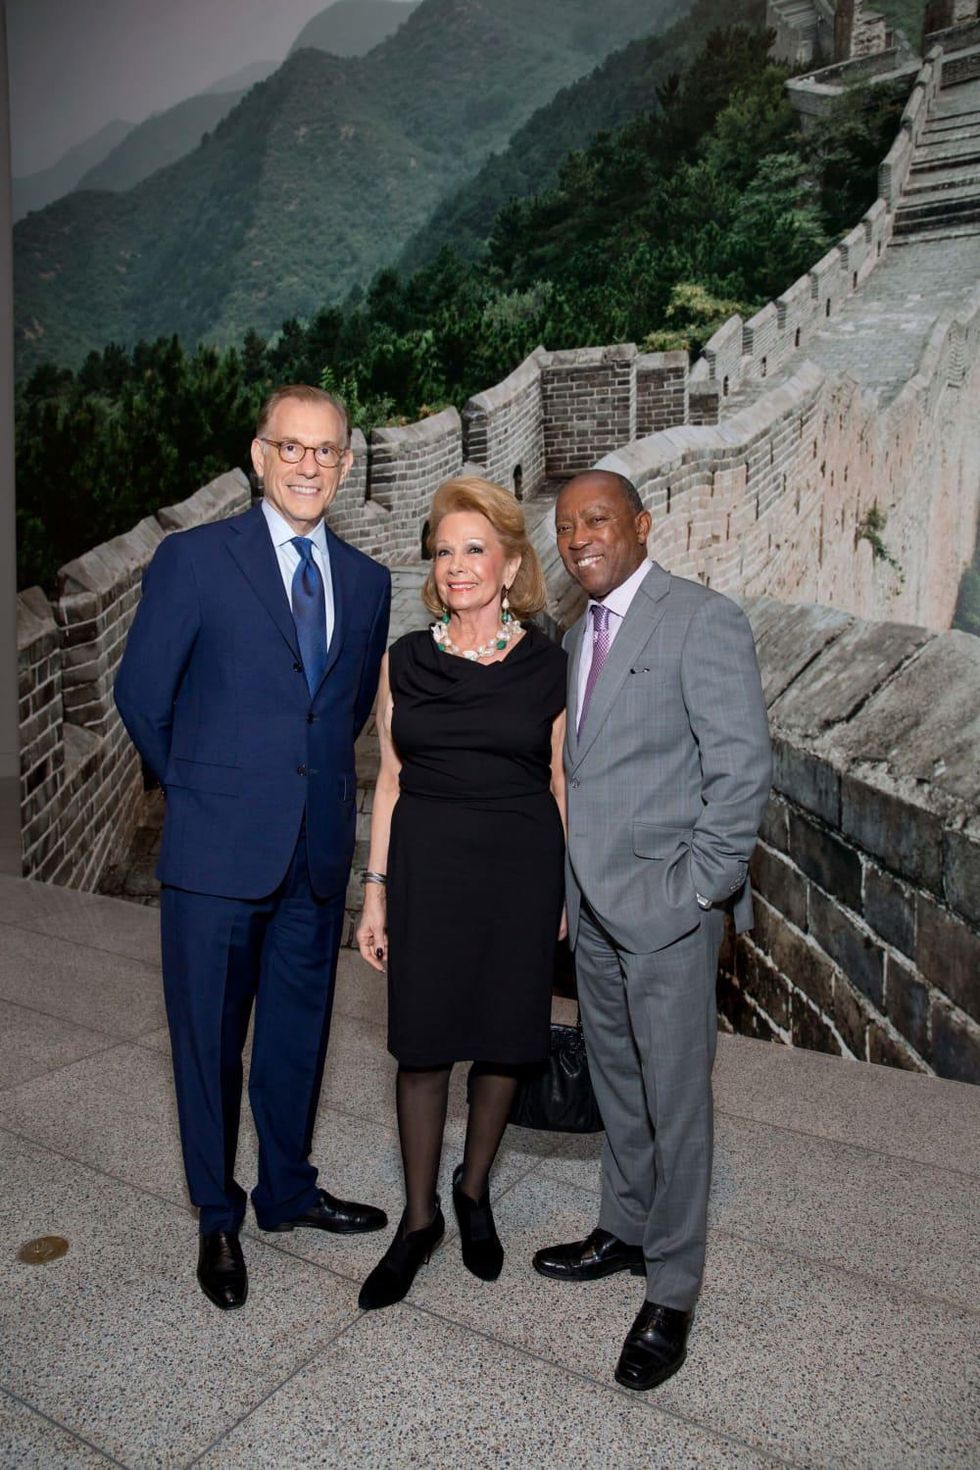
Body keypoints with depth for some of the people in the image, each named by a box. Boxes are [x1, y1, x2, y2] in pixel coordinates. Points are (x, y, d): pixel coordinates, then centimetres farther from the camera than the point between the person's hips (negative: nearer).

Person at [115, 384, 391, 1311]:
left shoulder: (367, 582, 7)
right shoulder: (194, 559, -5)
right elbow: (141, 692, -1)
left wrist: (313, 777, 11)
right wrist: (197, 788, 6)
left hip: (318, 851, 4)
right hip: (218, 850, -3)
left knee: (298, 1032, 17)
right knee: (209, 1038, 10)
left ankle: (287, 1191, 39)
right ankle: (218, 1217, 32)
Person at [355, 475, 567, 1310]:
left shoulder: (548, 666, -1)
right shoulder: (406, 661, 2)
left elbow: (560, 782, 4)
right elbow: (390, 780, 5)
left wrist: (565, 889, 3)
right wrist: (376, 890, 3)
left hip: (520, 867, 0)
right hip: (427, 865, 1)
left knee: (504, 1039, 11)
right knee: (423, 1042, 7)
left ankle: (475, 1191, 36)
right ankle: (420, 1218, 27)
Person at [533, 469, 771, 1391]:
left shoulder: (703, 622, -12)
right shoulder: (580, 634, 12)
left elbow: (742, 768, -16)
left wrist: (699, 888, -16)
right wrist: (572, 880, 9)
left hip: (666, 908, -7)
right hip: (592, 904, 7)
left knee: (673, 1099, 5)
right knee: (616, 1083, 21)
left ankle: (671, 1294, 23)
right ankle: (625, 1232, 41)